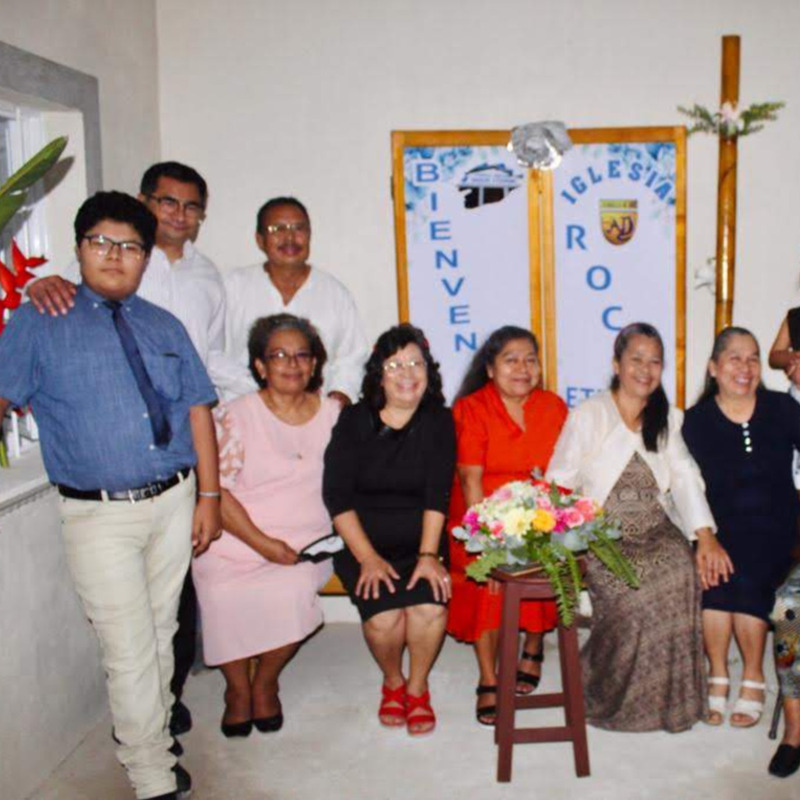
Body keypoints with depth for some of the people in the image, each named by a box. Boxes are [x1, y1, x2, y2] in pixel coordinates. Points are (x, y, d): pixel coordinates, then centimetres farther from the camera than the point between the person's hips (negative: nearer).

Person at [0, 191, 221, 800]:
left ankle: (150, 736, 39)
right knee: (130, 650, 0)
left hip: (174, 503, 4)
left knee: (162, 632, 17)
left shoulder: (165, 327, 11)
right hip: (99, 515, -4)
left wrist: (210, 495, 3)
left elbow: (198, 410, 8)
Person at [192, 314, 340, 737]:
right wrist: (264, 544, -15)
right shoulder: (236, 416, -1)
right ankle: (237, 687, 4)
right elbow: (215, 491, -7)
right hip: (235, 540, -1)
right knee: (225, 596, -27)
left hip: (306, 542, 1)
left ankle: (266, 682, 2)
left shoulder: (332, 414, 9)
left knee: (291, 591, -28)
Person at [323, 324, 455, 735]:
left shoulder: (438, 422, 4)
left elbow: (437, 495, -6)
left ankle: (417, 687, 5)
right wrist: (367, 557, -13)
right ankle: (392, 682, 11)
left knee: (430, 607, -26)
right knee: (383, 616, -24)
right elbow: (337, 496, -5)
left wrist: (428, 554, -18)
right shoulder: (353, 420, 2)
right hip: (363, 543, 0)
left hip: (419, 543, 1)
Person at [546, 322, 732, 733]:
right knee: (631, 592, -30)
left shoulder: (668, 419, 17)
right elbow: (560, 483, -2)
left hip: (656, 530, 3)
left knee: (682, 572, -29)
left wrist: (705, 536, -11)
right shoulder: (589, 414, 3)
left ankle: (670, 697, -11)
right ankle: (609, 697, -4)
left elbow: (685, 478, 4)